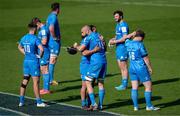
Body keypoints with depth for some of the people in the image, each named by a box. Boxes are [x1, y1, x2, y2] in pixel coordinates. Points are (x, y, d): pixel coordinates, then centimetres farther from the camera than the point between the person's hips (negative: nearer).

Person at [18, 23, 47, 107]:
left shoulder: (24, 38, 8)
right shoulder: (35, 38, -14)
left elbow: (19, 47, 27)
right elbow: (41, 49, -26)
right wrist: (40, 56, -7)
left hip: (26, 61, 7)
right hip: (34, 62, -7)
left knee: (25, 81, 12)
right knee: (36, 82, -2)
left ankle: (21, 101, 13)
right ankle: (39, 102, 2)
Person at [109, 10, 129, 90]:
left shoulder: (123, 25, -15)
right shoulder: (118, 25, 16)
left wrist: (115, 41, -17)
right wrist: (113, 39, 6)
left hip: (123, 47, -10)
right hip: (118, 48, 10)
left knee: (124, 67, -5)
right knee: (121, 67, 13)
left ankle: (124, 85, -1)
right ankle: (124, 84, 18)